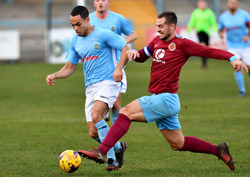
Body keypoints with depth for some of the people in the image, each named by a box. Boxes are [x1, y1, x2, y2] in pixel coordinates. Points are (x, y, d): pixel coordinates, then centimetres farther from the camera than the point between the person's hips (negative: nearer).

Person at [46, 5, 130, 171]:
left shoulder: (103, 34, -7)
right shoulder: (75, 41, 13)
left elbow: (126, 48, -7)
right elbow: (69, 67, 18)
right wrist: (54, 75, 0)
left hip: (108, 82, -7)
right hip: (90, 87, 7)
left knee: (96, 115, -29)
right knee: (93, 133, -1)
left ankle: (111, 158, -20)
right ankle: (118, 148, 26)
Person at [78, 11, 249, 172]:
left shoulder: (182, 44, -8)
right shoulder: (157, 41, 14)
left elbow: (211, 51, -13)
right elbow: (142, 56, 28)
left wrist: (233, 58, -26)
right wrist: (133, 52, 4)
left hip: (167, 99, -9)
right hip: (159, 100, 9)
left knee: (126, 112, -18)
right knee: (178, 144, 14)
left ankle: (101, 151, -23)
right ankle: (218, 150, 24)